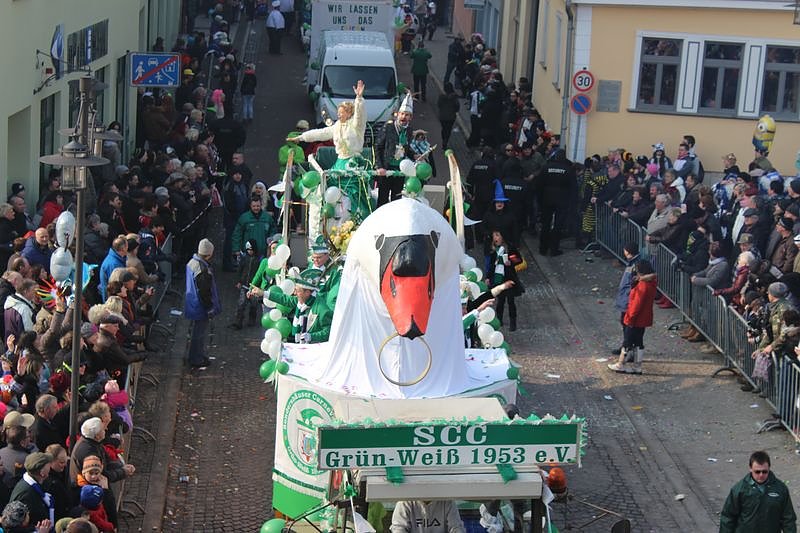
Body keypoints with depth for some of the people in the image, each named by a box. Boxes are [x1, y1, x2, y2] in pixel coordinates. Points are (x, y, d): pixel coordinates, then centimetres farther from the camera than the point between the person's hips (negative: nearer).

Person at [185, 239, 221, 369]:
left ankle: (200, 356, 33)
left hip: (193, 304, 10)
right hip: (200, 307, -10)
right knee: (199, 333, 2)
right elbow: (204, 291, -26)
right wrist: (210, 308, -17)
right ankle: (196, 359, 12)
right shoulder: (202, 268, -28)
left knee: (199, 332, 21)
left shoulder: (192, 262, 4)